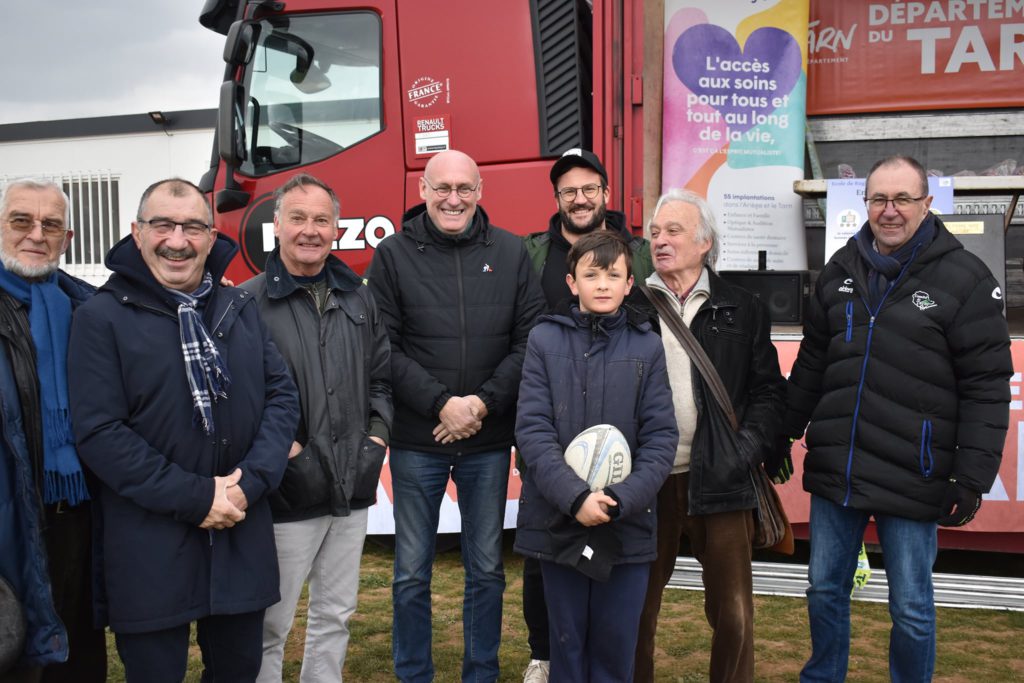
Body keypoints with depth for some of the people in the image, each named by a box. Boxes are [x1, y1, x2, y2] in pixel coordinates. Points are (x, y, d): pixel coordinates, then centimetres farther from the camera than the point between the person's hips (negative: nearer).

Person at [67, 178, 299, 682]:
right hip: (148, 549, -4)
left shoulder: (241, 309, 7)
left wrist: (250, 482, -11)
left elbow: (282, 395, 3)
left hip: (242, 539, 4)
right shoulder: (102, 317, -7)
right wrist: (194, 497, -16)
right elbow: (99, 432, -13)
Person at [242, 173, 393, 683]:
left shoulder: (358, 299, 10)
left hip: (353, 489, 5)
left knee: (335, 614, 18)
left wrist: (376, 439, 3)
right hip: (288, 494, -5)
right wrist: (287, 453, -16)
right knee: (271, 625, 7)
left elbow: (381, 377, 15)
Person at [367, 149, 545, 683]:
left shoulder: (511, 252, 2)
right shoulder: (393, 254, -2)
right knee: (412, 573, 10)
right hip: (417, 440, -1)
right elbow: (384, 348, -7)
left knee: (486, 569, 13)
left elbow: (530, 340, -2)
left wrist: (484, 403, -12)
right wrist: (442, 404, -15)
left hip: (489, 441, 2)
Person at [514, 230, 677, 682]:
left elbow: (661, 437, -2)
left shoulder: (647, 345, 2)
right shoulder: (544, 339, -1)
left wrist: (621, 500, -16)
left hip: (628, 526, 1)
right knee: (567, 641, 12)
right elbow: (533, 429, -7)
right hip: (559, 522, 0)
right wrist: (575, 497, -18)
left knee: (617, 645, 10)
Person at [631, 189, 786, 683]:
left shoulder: (742, 310, 6)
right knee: (637, 604, 11)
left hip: (719, 478, 0)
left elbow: (768, 389, 7)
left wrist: (747, 448, -7)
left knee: (732, 609, 8)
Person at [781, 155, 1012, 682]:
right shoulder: (841, 271, 8)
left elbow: (987, 388, -9)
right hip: (834, 472, 5)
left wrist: (972, 477, -12)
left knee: (911, 608, 9)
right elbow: (810, 365, 15)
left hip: (912, 481, -4)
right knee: (824, 591, 17)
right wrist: (783, 436, 14)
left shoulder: (964, 278, -7)